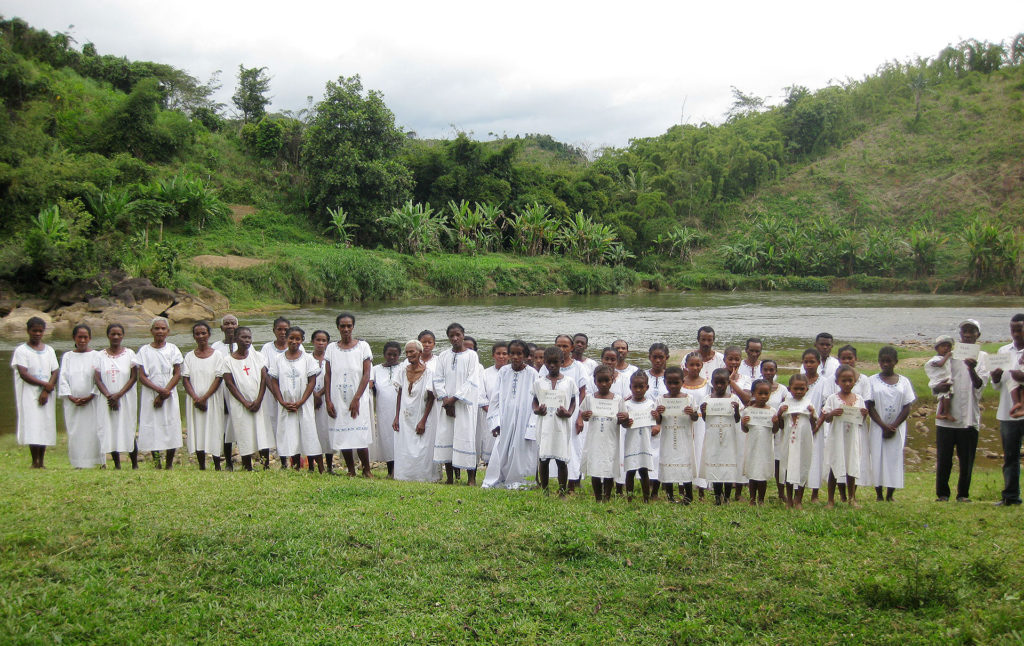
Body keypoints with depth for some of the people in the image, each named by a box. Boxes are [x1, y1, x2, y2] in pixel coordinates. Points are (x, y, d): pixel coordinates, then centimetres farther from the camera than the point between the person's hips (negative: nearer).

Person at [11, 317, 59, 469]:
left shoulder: (49, 350, 13)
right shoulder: (21, 350, 1)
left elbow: (55, 372, 5)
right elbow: (24, 374, -9)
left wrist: (46, 391, -9)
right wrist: (45, 384, -11)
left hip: (46, 395, 4)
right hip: (29, 395, -4)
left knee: (45, 427, 1)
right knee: (32, 427, -10)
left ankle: (41, 462, 6)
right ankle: (35, 462, -7)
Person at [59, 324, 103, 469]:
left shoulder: (96, 356, 4)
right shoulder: (67, 357, 11)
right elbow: (63, 379, 5)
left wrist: (91, 396, -12)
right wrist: (70, 397, -8)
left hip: (91, 401, -2)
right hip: (72, 402, 2)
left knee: (93, 431, -6)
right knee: (74, 433, 1)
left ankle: (100, 462, -3)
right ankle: (78, 465, 5)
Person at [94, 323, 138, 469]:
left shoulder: (129, 354, 2)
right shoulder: (101, 356, 8)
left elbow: (134, 377, -3)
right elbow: (97, 378, 1)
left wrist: (118, 395, -13)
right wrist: (109, 396, -13)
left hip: (126, 398, -2)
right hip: (107, 400, 2)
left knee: (128, 431, -4)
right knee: (110, 430, 2)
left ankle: (135, 464, 2)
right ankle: (117, 465, 10)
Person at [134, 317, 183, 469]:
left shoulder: (172, 349, 5)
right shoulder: (144, 350, 5)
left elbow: (177, 374, 0)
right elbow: (142, 377, -1)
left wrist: (165, 392, -12)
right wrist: (159, 390, -15)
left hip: (170, 396, 0)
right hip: (150, 396, 0)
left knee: (171, 430, -2)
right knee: (152, 430, -2)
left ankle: (169, 465, 6)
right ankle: (156, 463, 6)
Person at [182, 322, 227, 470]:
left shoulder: (217, 355, 1)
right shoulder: (189, 356, 9)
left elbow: (218, 379, -5)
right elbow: (185, 380, 3)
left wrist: (204, 398, -14)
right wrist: (195, 398, -12)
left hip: (212, 399, -3)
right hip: (194, 400, 3)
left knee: (213, 430, -4)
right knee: (197, 432, 2)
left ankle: (217, 466, 2)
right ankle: (201, 467, 9)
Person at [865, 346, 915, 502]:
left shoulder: (903, 381, 4)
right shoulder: (873, 381, 1)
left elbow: (907, 407, 1)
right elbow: (870, 407, -3)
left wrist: (893, 426, -10)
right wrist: (883, 426, -12)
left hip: (897, 429, 1)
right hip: (878, 428, -1)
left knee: (895, 459, 0)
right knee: (877, 459, -2)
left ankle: (890, 495, 9)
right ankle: (879, 495, 7)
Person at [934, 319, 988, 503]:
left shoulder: (982, 357, 6)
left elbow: (979, 384, -9)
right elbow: (934, 388, 8)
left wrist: (972, 369, -29)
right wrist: (941, 387, -16)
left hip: (969, 417, -1)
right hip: (946, 416, 1)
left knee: (966, 459, 3)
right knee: (943, 458, 2)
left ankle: (963, 494, 15)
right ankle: (942, 493, 13)